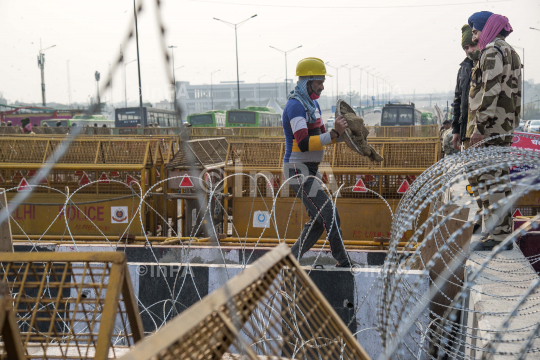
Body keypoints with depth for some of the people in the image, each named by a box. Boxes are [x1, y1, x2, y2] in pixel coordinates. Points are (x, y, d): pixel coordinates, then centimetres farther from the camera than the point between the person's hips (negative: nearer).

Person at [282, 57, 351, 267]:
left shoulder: (313, 103, 15)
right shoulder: (295, 105, -17)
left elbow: (321, 137, 18)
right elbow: (304, 143, -28)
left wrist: (338, 132, -2)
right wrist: (334, 134, -29)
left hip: (310, 170, 10)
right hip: (299, 171, -10)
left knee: (319, 222, 12)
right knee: (331, 217, -9)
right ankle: (344, 264, 0)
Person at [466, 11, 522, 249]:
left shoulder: (493, 51, -10)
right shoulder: (509, 52, 22)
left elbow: (491, 91, -20)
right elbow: (513, 93, 22)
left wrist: (479, 127, -22)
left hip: (489, 129, -11)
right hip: (505, 127, 11)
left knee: (489, 180, -9)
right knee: (499, 179, 14)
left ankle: (498, 234, -8)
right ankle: (504, 230, 20)